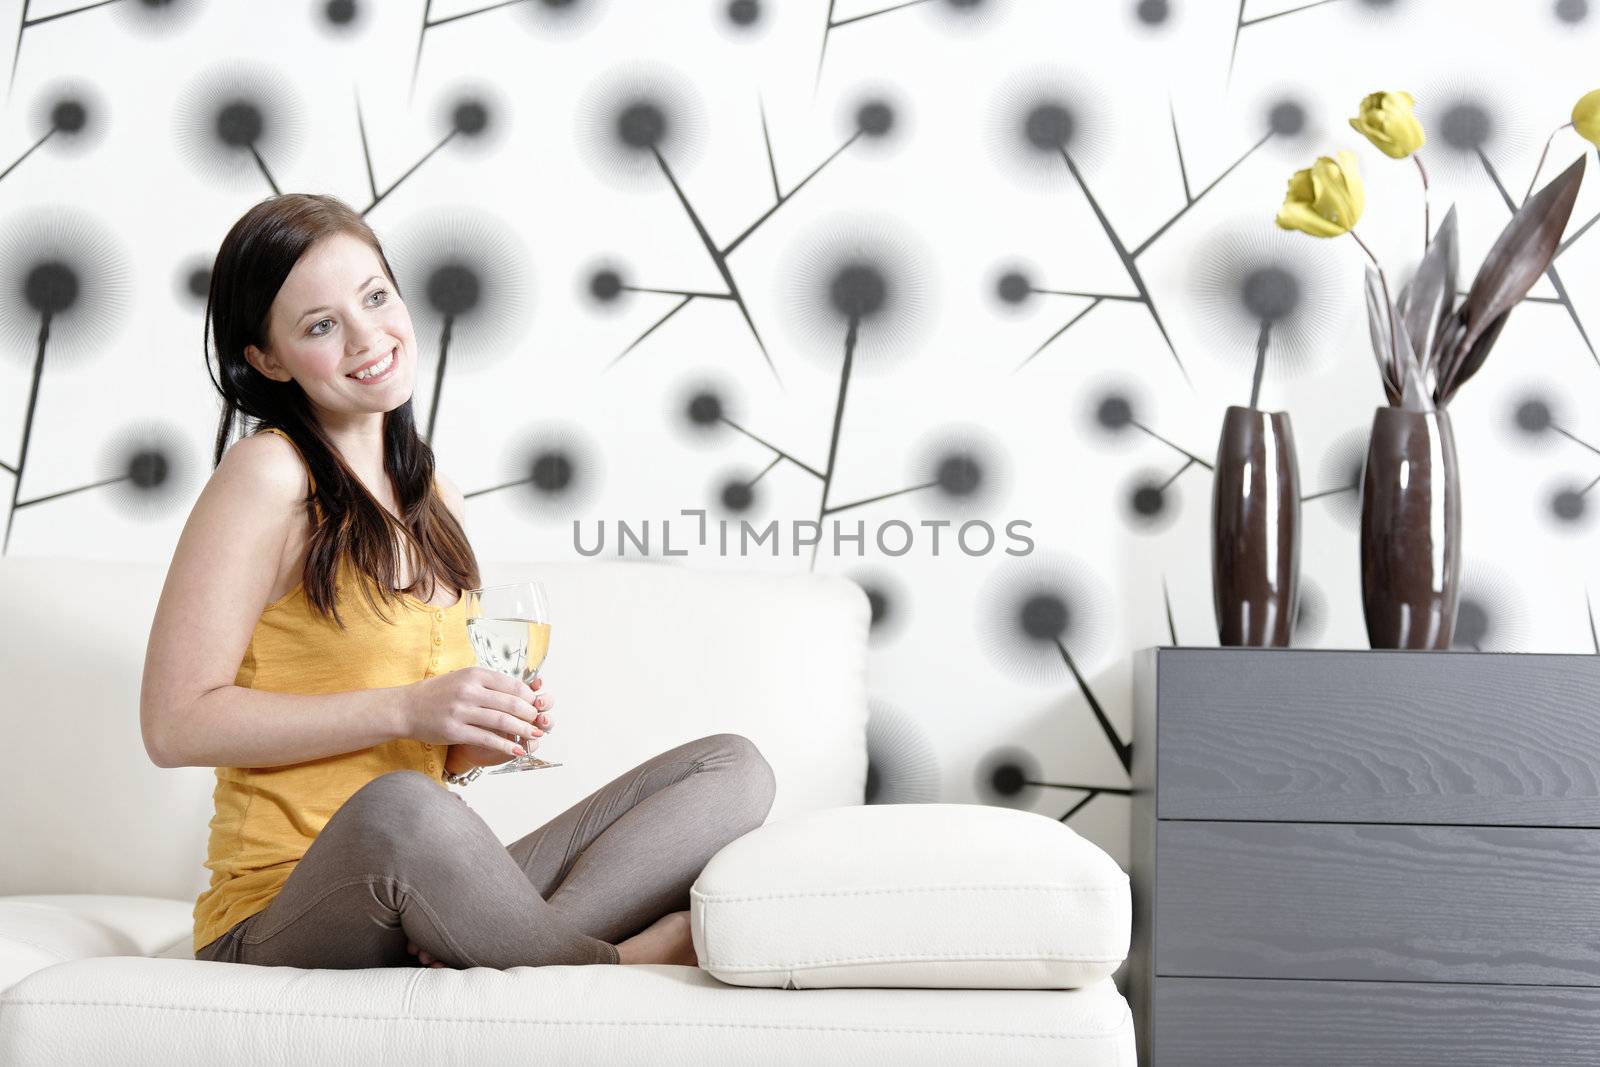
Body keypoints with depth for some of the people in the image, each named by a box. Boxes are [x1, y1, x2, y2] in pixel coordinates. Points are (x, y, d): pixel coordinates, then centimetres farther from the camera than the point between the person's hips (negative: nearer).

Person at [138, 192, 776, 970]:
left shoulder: (431, 494, 15)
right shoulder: (270, 472, -7)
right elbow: (174, 724, -13)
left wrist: (494, 731, -1)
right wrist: (406, 709, -16)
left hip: (423, 899, 7)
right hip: (283, 922, -7)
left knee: (732, 767, -7)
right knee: (394, 811, -41)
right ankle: (619, 966, -18)